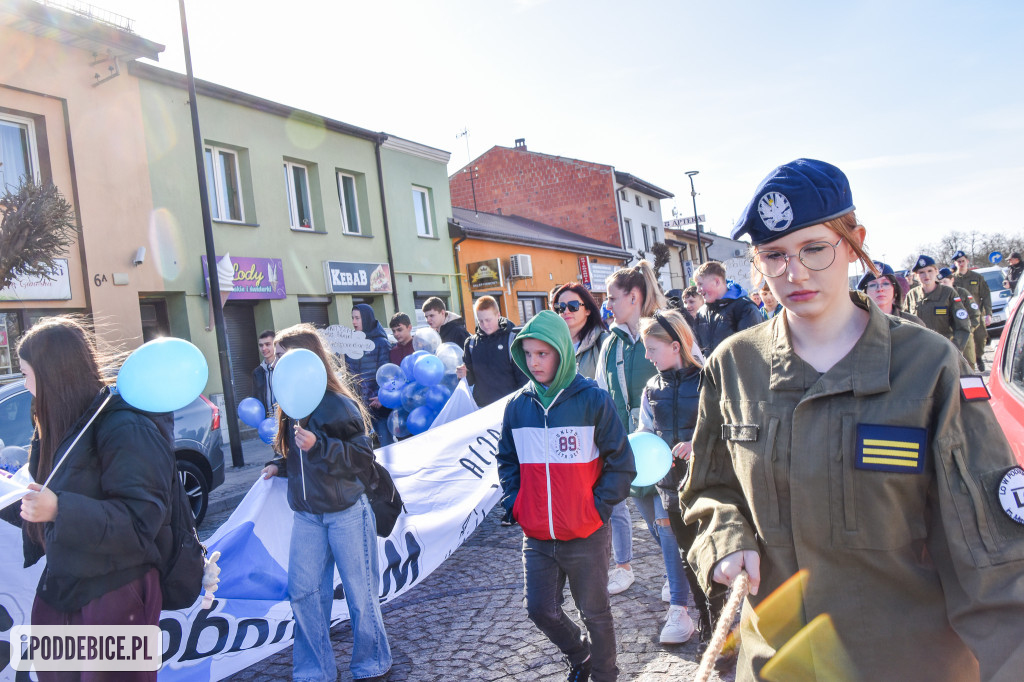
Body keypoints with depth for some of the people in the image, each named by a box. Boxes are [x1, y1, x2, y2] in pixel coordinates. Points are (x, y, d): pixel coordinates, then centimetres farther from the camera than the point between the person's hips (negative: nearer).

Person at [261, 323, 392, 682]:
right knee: (303, 591, 8)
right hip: (306, 513, 7)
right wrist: (279, 466, 4)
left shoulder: (338, 404, -16)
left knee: (359, 592, 5)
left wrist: (318, 446, -29)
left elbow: (363, 458, -19)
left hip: (345, 511, -6)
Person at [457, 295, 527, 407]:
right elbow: (471, 380, 13)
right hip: (481, 406, 4)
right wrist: (465, 374, -7)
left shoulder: (512, 339, -5)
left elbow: (523, 378, -3)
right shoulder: (471, 343, 6)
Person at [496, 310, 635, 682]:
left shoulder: (593, 399, -11)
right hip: (536, 538, 4)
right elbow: (507, 460, 13)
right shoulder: (517, 405, 0)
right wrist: (515, 504, 2)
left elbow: (621, 462, -7)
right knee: (540, 609, 11)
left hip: (586, 535, -3)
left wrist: (599, 507, -11)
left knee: (595, 612, 12)